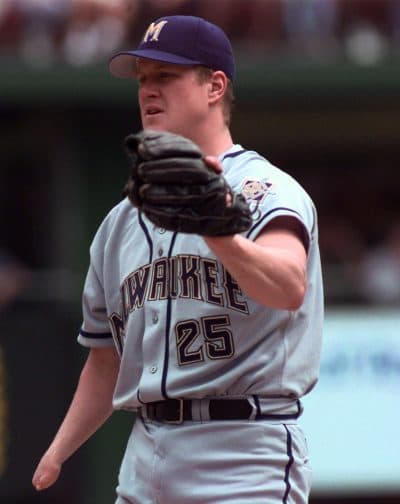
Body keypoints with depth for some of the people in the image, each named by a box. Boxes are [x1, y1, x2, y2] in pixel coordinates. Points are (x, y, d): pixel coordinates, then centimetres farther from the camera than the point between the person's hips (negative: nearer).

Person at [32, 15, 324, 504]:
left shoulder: (264, 188, -5)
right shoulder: (122, 220, 19)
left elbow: (289, 288, -27)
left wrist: (217, 230, -45)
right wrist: (57, 451, 11)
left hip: (244, 465, -7)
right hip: (144, 460, 7)